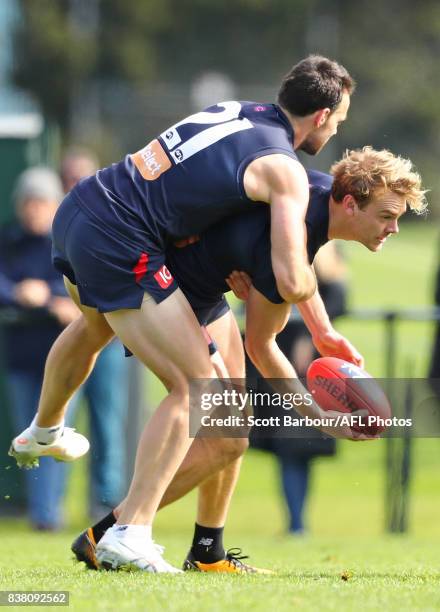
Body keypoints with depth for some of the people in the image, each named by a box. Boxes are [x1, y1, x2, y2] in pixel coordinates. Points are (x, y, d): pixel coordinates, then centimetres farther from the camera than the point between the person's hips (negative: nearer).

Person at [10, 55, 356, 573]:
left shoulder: (236, 111, 13)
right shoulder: (285, 170, -10)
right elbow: (293, 284, -17)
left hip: (77, 210, 9)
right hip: (120, 251, -9)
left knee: (94, 327, 39)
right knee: (195, 388, -6)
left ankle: (42, 434, 66)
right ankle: (129, 534, -11)